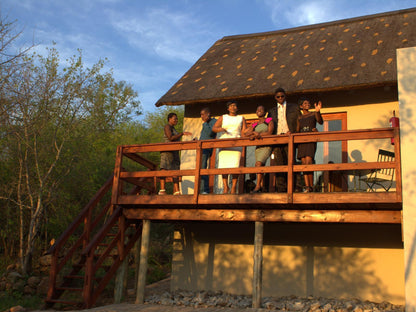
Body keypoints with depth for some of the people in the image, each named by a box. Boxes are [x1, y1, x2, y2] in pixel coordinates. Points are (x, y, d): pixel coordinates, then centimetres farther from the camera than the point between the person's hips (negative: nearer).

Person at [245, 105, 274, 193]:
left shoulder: (269, 121, 9)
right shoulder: (254, 125, 22)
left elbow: (270, 132, -6)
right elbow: (247, 134, 9)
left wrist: (258, 134, -14)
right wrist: (254, 133, -11)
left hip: (266, 146, -6)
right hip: (258, 147, 6)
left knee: (259, 163, -23)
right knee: (260, 166, 0)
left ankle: (258, 186, -27)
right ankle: (261, 186, 2)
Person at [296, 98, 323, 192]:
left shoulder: (313, 114, 9)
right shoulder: (299, 118, 19)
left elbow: (320, 122, -9)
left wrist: (318, 111, -26)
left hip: (311, 141, -4)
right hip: (301, 141, 4)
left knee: (308, 162, -17)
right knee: (304, 163, -3)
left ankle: (311, 186, -11)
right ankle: (307, 186, -4)